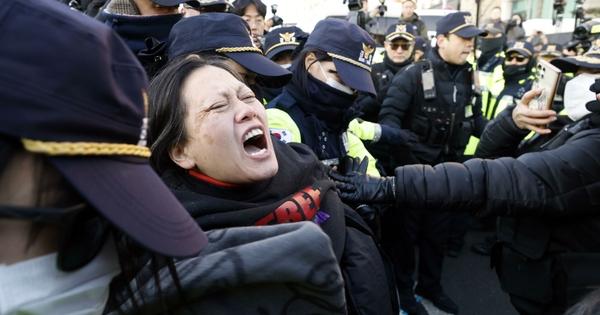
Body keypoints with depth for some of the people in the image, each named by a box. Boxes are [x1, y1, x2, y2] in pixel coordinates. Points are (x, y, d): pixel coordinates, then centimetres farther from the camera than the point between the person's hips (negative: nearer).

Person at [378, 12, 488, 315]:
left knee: (438, 229, 19)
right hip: (413, 167, -6)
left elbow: (474, 117, 11)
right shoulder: (413, 75, -17)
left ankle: (430, 285, 39)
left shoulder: (466, 76, 4)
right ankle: (403, 286, 31)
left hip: (447, 168, 6)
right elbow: (389, 114, -22)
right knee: (408, 229, 10)